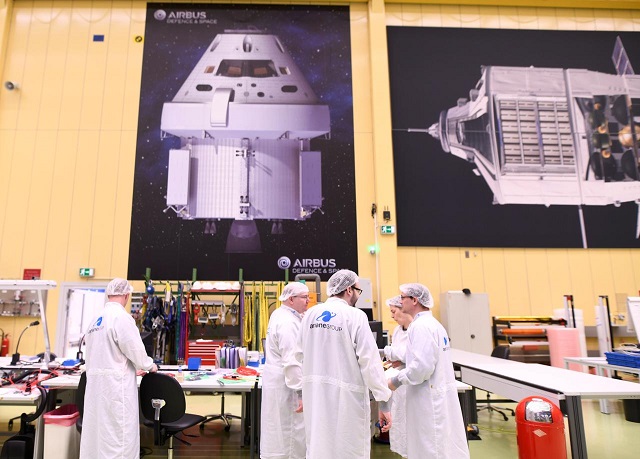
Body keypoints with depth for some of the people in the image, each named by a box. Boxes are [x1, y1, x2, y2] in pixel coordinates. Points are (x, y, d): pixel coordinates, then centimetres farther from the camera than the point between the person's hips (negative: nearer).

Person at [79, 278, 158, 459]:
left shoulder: (96, 319, 9)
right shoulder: (121, 316, -15)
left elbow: (99, 352, 14)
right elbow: (135, 349, -13)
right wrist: (149, 365, 6)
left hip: (95, 380, 8)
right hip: (115, 382, -8)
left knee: (97, 429, 14)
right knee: (119, 432, -1)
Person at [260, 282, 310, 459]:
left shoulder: (280, 314, 11)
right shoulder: (288, 322, -21)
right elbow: (292, 361, -26)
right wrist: (301, 392, -25)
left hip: (278, 380, 11)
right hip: (285, 384, -11)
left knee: (280, 431, 19)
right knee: (289, 431, -1)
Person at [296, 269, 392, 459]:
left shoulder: (310, 314, 3)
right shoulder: (355, 316, -13)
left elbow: (301, 355, 9)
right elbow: (370, 360, -15)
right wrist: (383, 402, -10)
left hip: (315, 392, 6)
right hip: (345, 394, -5)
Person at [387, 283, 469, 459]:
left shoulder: (421, 326, -19)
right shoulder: (432, 323, 12)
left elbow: (423, 367, -25)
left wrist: (397, 381, -13)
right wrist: (403, 361, 16)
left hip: (430, 397, -10)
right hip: (438, 393, 10)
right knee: (441, 443, 17)